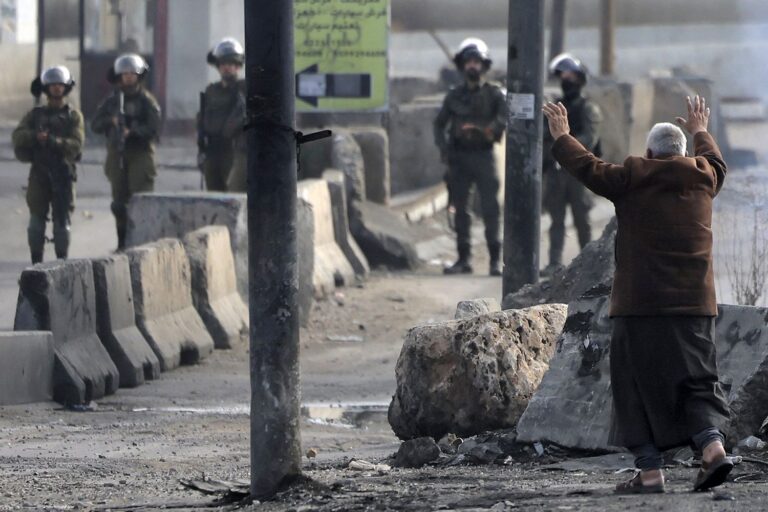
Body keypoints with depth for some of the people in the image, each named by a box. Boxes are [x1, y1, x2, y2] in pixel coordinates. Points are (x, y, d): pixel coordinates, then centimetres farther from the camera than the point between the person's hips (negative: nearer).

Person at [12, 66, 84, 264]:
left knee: (62, 222, -2)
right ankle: (36, 264, 5)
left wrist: (51, 141, -22)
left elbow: (75, 145, -8)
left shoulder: (73, 116, 6)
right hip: (39, 173, 1)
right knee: (37, 220, -1)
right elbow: (18, 136, -5)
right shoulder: (36, 114, 10)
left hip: (63, 175, -1)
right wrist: (36, 136, -24)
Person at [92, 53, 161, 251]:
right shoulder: (111, 101, 11)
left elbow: (153, 129, -10)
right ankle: (123, 243, 10)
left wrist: (132, 132, -23)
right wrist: (110, 121, -15)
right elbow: (95, 125, 6)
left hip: (140, 155, -4)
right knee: (120, 201, 4)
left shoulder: (147, 101, 0)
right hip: (117, 154, 4)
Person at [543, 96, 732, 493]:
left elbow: (589, 168, 6)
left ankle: (650, 471, -1)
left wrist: (561, 138, 23)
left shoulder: (633, 179, -4)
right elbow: (715, 161, 31)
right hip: (695, 305, 4)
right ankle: (713, 446, -14)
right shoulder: (703, 177, 8)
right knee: (695, 383, 9)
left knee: (639, 386, 2)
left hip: (641, 305, -4)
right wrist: (701, 132, 50)